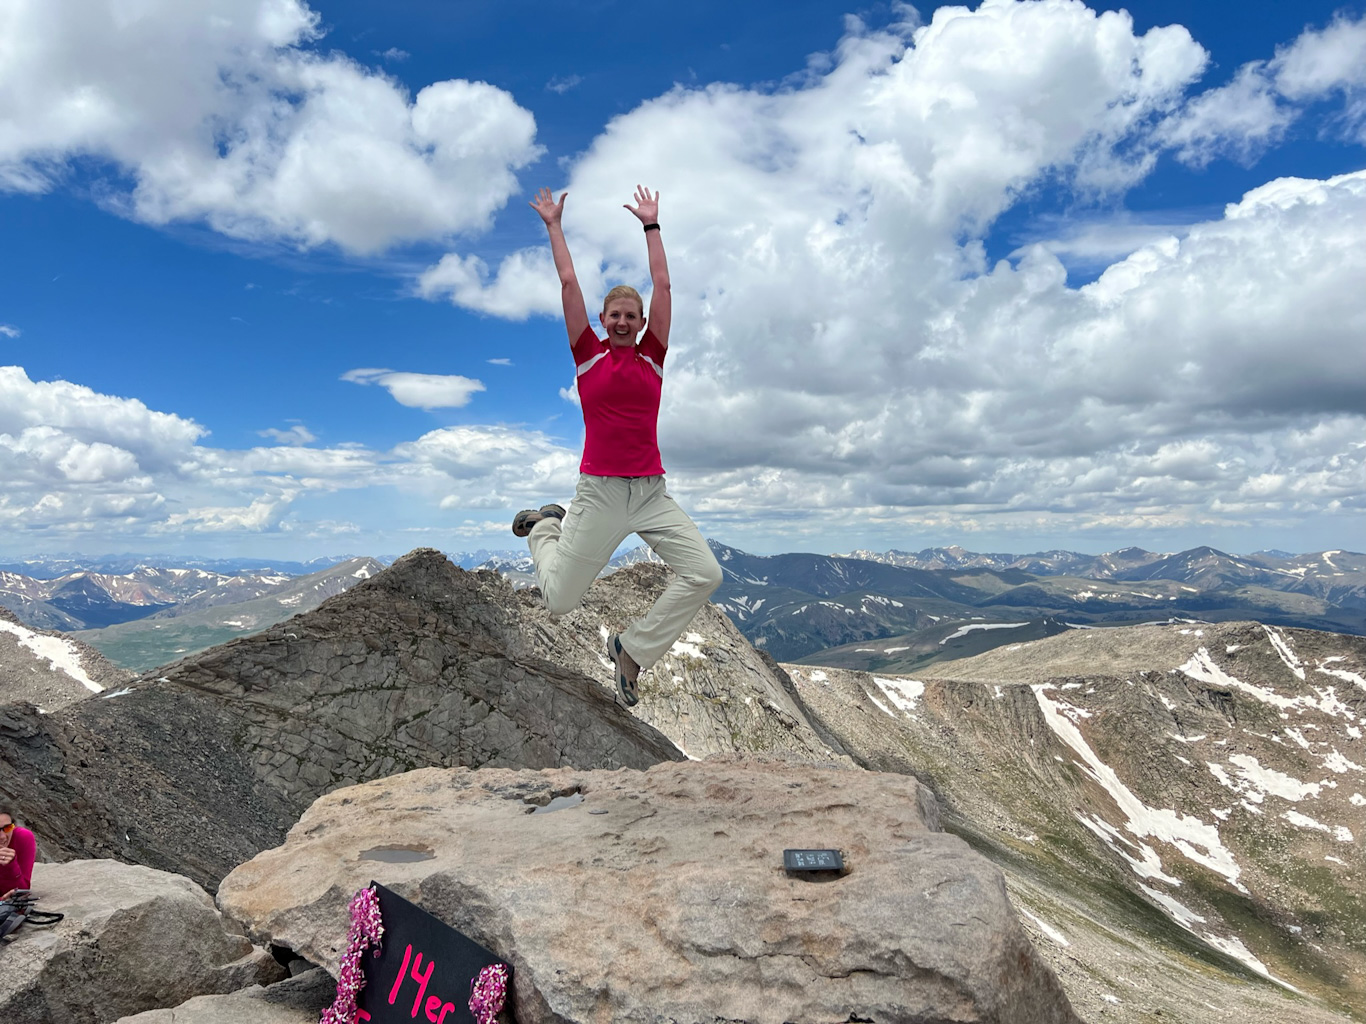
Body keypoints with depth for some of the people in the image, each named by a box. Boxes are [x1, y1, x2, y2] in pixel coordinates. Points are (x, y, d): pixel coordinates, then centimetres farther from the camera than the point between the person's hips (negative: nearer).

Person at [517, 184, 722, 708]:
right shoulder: (589, 355, 4)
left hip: (652, 493, 3)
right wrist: (554, 225, 15)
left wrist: (651, 225, 19)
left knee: (704, 574, -13)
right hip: (599, 492, -2)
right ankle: (545, 526, 37)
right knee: (558, 598, 4)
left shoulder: (652, 355, 10)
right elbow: (569, 283, 6)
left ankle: (632, 649, 5)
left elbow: (663, 285, 12)